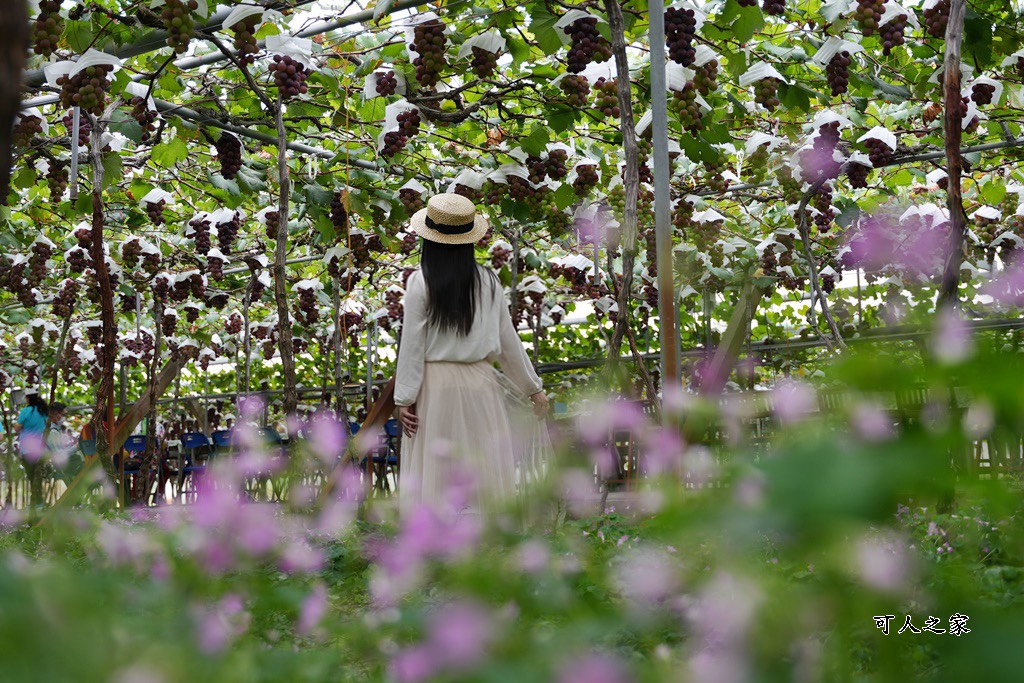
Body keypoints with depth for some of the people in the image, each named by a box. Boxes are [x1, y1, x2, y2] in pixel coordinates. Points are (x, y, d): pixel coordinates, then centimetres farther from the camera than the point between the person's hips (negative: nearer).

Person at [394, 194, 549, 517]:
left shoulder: (420, 283, -8)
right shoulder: (488, 282, 2)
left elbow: (413, 344, -8)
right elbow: (508, 341, 6)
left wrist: (404, 398, -3)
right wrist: (533, 388, 16)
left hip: (435, 384, -3)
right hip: (479, 382, 3)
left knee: (433, 471, 2)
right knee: (484, 467, 9)